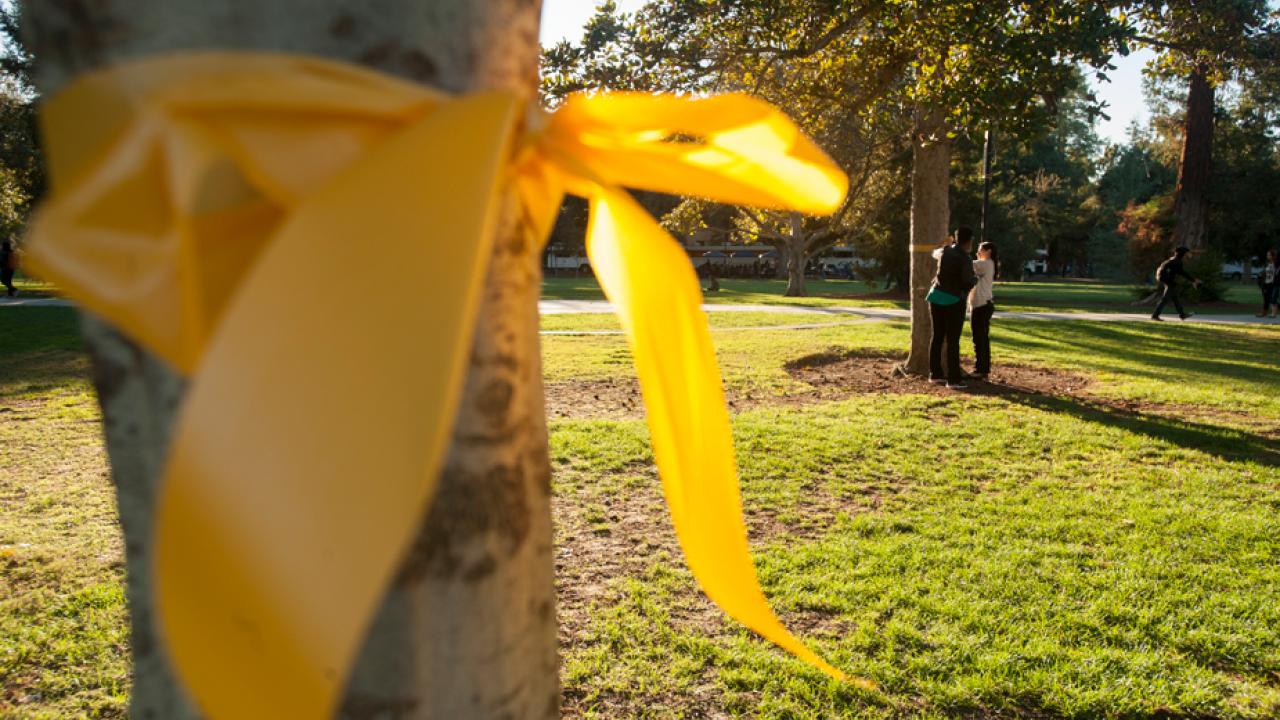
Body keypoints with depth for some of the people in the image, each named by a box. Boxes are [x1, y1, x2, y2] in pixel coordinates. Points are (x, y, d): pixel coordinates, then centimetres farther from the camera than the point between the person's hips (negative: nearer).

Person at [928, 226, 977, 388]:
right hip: (953, 301, -6)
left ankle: (935, 374, 16)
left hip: (936, 297, 6)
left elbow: (935, 253, 30)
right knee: (953, 341, -4)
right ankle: (953, 379, -4)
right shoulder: (965, 259, -15)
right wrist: (975, 279, 0)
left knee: (936, 337, 11)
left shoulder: (945, 251, 5)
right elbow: (968, 283, -23)